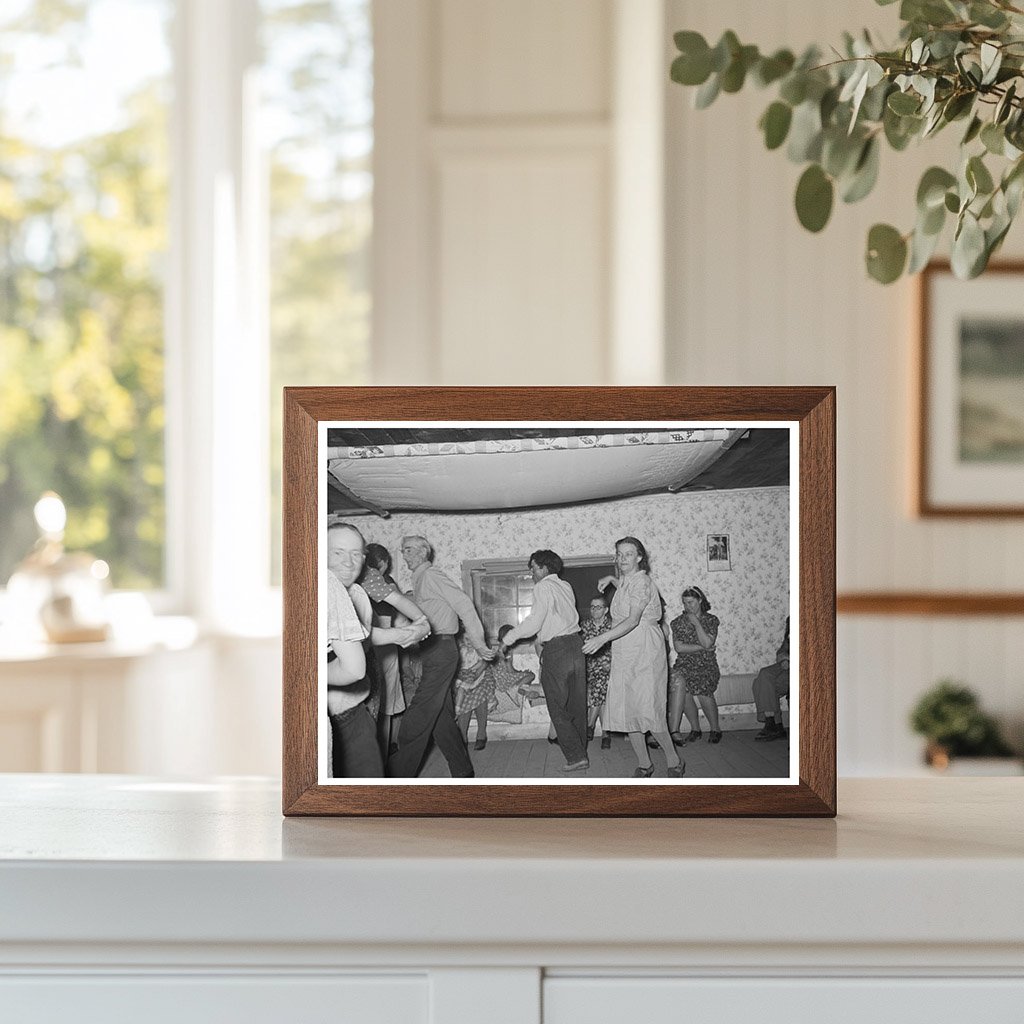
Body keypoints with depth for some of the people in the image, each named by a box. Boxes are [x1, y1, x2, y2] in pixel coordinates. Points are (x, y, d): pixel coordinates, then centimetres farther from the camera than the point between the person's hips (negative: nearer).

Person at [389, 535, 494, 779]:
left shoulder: (430, 575, -9)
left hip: (440, 649, -10)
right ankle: (463, 772, 15)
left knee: (418, 718, -10)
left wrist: (478, 643, -15)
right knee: (441, 718, 10)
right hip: (431, 652, 10)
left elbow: (463, 604, -15)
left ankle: (399, 775, -11)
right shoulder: (420, 580, 19)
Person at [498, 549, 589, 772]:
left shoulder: (543, 587, -8)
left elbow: (535, 621, -15)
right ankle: (580, 753, 17)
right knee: (577, 705, 12)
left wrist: (507, 639, -7)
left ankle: (576, 756, -7)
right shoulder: (565, 587, 15)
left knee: (558, 708, -1)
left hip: (555, 650, -7)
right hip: (575, 644, 7)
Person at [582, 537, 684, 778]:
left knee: (647, 710, -12)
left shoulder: (642, 582, -12)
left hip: (644, 652, -9)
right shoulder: (625, 582, 16)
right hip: (623, 654, 9)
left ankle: (674, 762, 1)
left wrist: (602, 638, -32)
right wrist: (611, 579, 28)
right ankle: (644, 764, 13)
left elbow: (633, 620, -24)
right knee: (625, 710, 4)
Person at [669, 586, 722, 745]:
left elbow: (707, 643, -9)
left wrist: (696, 623, -8)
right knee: (679, 682, -32)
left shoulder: (711, 620, 5)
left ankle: (715, 729, -6)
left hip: (706, 665, -1)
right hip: (684, 664, 1)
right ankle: (695, 729, -23)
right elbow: (679, 647, -2)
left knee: (702, 688, -30)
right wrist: (702, 647, -7)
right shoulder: (678, 622, 9)